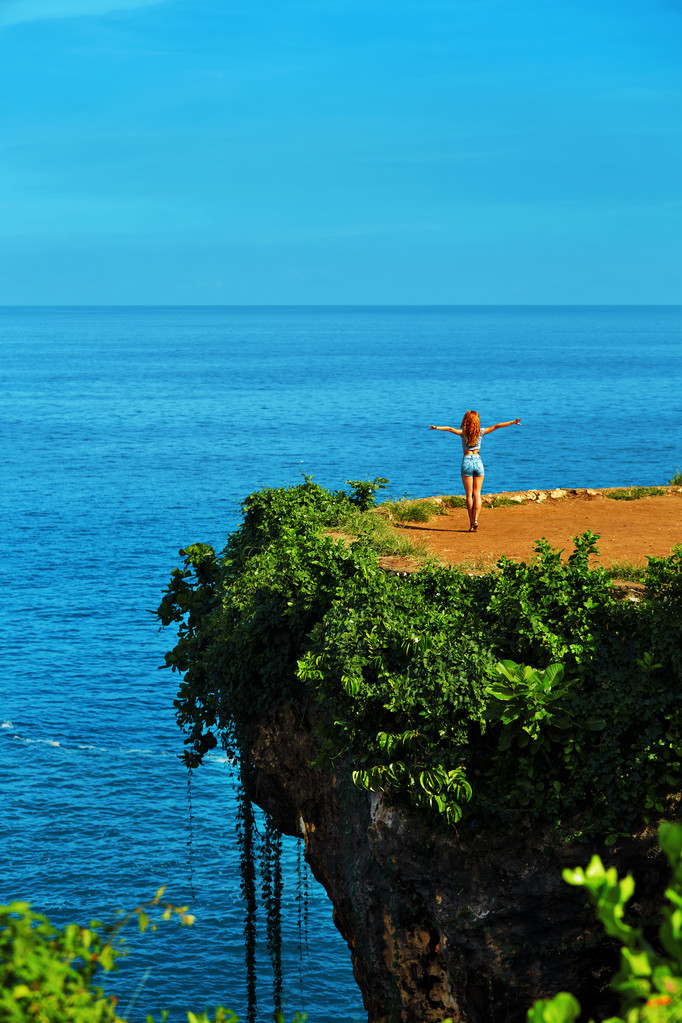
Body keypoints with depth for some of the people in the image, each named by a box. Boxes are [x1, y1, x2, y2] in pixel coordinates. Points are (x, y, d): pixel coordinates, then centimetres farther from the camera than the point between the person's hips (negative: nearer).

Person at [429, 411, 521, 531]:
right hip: (478, 462, 2)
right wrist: (512, 422, 4)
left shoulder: (463, 432, -5)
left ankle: (471, 522, -1)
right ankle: (475, 520, -9)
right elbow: (496, 426, 0)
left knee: (469, 495, 2)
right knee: (477, 494, 5)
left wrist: (437, 427, -20)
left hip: (467, 462, -2)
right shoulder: (480, 432, 0)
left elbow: (450, 429, -19)